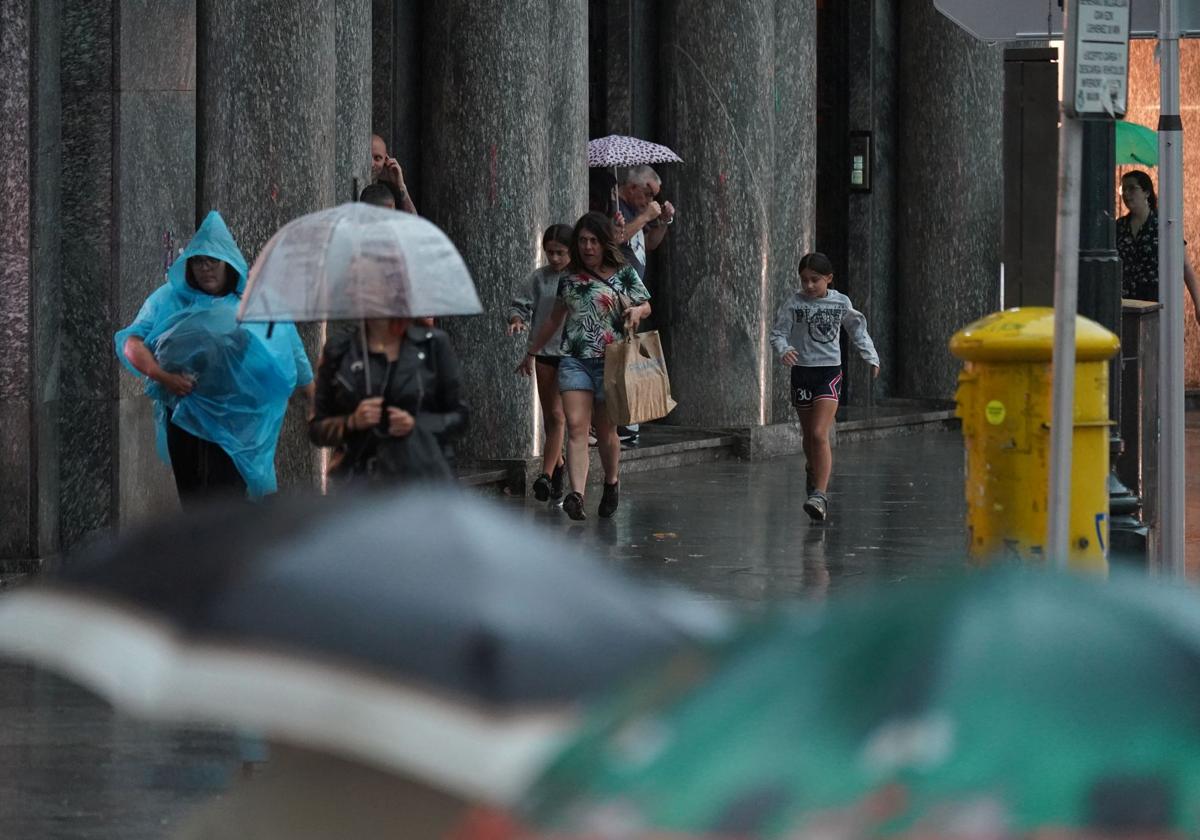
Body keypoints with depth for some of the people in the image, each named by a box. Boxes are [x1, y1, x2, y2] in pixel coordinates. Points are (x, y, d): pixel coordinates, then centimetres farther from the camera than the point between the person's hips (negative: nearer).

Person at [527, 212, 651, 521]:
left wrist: (636, 310, -13)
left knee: (605, 429, 6)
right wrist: (532, 351, 25)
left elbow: (646, 306, 11)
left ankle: (612, 482, 33)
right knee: (576, 426, -12)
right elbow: (555, 319, 22)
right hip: (574, 360, 2)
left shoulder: (624, 274, 3)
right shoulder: (569, 278, 11)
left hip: (610, 360, -2)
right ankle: (576, 494, -23)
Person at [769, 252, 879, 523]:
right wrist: (784, 350, -26)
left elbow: (856, 328, 15)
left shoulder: (841, 303, 0)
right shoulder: (794, 303, -4)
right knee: (808, 434, 15)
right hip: (802, 371, 2)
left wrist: (871, 357, 9)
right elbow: (778, 333, -5)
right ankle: (814, 471, 43)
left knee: (819, 434, -16)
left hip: (829, 371, -2)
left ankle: (820, 494, -20)